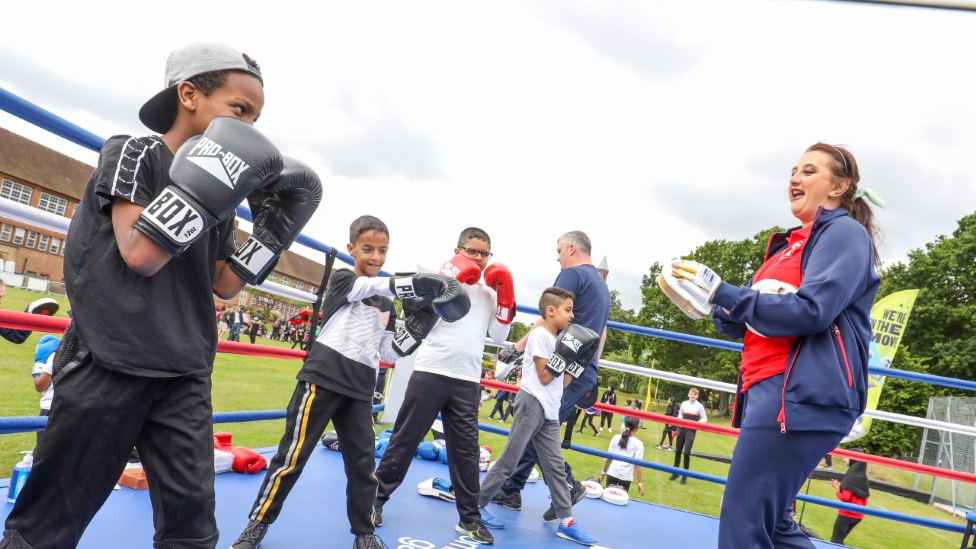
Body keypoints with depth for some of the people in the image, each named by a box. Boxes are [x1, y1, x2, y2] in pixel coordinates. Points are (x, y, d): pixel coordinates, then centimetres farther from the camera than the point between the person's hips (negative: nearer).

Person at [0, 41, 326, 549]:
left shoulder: (219, 192, 10)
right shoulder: (133, 153, -6)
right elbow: (139, 254, -19)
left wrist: (274, 229, 1)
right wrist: (206, 181, -24)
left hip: (184, 378, 5)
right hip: (107, 367, -5)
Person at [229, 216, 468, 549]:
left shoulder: (387, 306, 14)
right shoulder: (342, 279, -2)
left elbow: (389, 355, 13)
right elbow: (379, 286, -22)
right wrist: (427, 282, -36)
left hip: (360, 391, 5)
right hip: (322, 379, -5)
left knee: (362, 463, 8)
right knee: (293, 456, -2)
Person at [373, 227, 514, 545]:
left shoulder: (491, 291, 13)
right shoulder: (443, 277, 0)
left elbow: (499, 337, 8)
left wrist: (505, 294, 0)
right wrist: (456, 277, -12)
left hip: (467, 381, 4)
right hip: (430, 372, -3)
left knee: (466, 449, 7)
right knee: (405, 440, 5)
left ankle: (469, 518, 16)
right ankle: (375, 499, 20)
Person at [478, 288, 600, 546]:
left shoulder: (559, 339, 16)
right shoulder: (539, 334, -10)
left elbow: (561, 383, 15)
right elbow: (544, 377, -15)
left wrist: (580, 360, 10)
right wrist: (566, 353, -16)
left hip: (550, 411, 9)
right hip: (532, 404, -8)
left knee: (556, 466, 8)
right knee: (509, 460, -4)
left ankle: (566, 522, 12)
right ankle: (475, 504, 8)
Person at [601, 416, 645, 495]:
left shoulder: (616, 438, 1)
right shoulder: (638, 444, -7)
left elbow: (608, 457, 3)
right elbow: (637, 465, -11)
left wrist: (604, 471, 14)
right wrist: (640, 482, -7)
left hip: (612, 473, 2)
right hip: (626, 477, -2)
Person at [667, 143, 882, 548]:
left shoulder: (844, 232, -2)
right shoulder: (792, 244, 23)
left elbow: (811, 312, -18)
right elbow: (746, 322, 23)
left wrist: (721, 292, -17)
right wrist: (711, 302, 3)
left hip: (801, 395, -9)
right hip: (770, 391, 9)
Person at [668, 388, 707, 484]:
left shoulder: (699, 406, -4)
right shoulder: (684, 404, 5)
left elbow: (704, 418, 0)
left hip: (691, 430, -3)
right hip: (682, 429, 4)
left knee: (687, 452, -6)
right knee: (678, 450, 8)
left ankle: (685, 475, 6)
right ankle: (675, 473, 22)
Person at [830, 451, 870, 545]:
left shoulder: (852, 475, -17)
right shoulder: (862, 476, 7)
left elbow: (845, 497, -19)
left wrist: (838, 491, 0)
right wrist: (840, 487, 9)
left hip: (848, 513, -8)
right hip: (858, 514, 8)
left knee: (835, 540, 0)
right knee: (840, 540, 19)